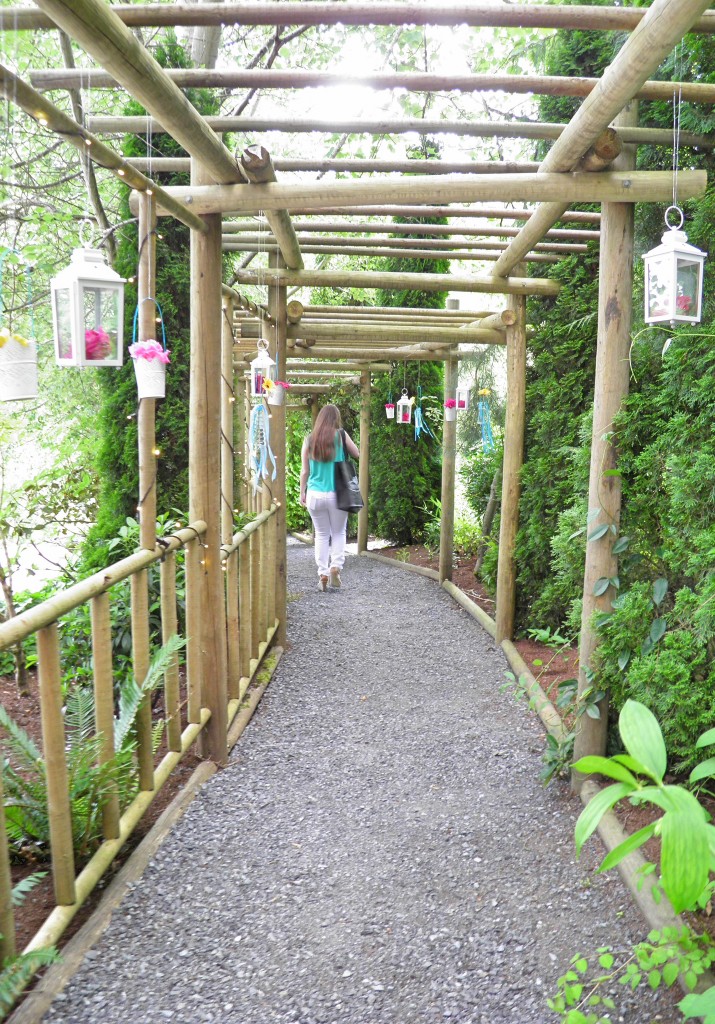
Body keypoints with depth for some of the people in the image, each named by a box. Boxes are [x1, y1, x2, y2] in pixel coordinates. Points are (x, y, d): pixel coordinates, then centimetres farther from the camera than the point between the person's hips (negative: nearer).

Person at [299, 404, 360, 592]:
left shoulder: (309, 439, 0)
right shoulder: (340, 435, -5)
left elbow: (304, 471, 4)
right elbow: (357, 454, 9)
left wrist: (302, 493, 14)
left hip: (315, 494, 2)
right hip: (337, 495, -1)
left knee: (321, 535, 13)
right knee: (339, 533, 14)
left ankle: (322, 574, 8)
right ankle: (335, 566, -5)